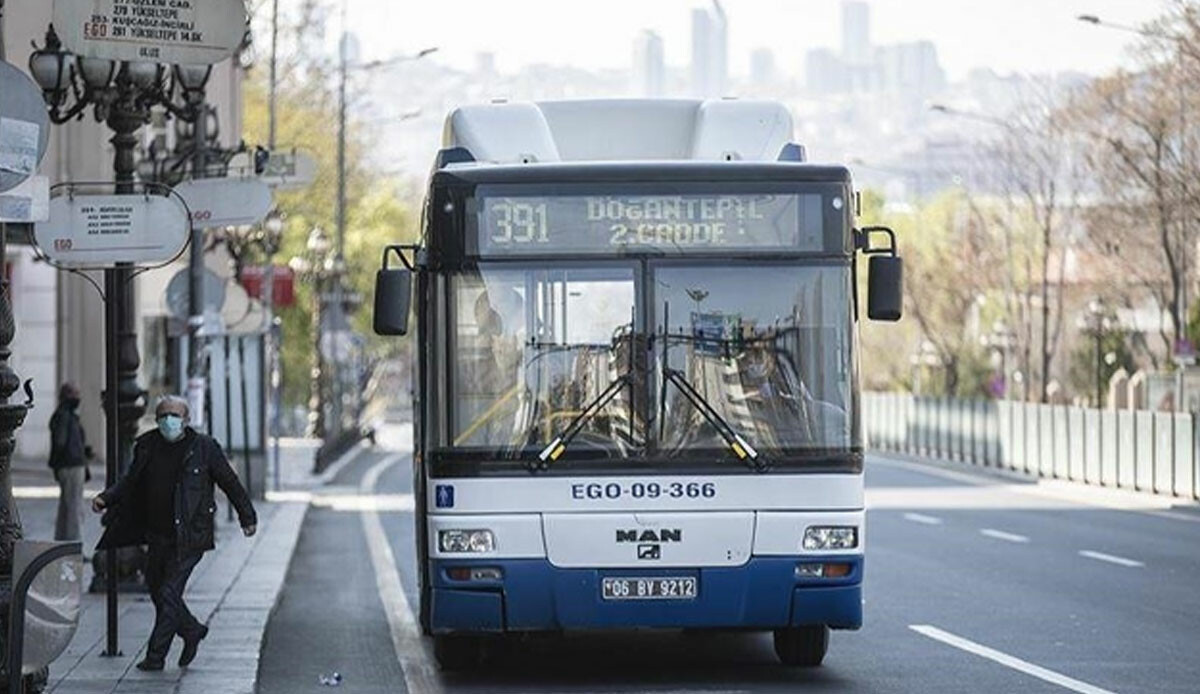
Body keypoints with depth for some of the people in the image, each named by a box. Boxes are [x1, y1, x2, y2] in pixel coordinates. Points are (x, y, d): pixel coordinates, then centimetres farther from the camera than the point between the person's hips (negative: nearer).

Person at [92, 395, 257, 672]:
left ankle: (155, 656, -2)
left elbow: (229, 482, 3)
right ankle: (192, 631, 37)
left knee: (169, 593, -9)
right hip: (157, 535, 6)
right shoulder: (147, 446, 5)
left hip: (189, 537, -6)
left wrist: (247, 517, 6)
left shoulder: (204, 447, -6)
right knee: (156, 589, 14)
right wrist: (106, 498, 0)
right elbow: (131, 482, 15)